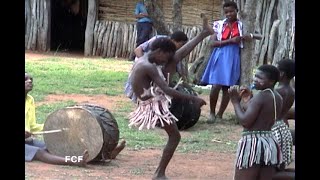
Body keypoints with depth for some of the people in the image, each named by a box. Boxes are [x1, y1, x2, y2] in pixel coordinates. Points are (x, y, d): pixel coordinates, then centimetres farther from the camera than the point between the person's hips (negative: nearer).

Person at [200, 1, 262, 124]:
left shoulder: (241, 26, 6)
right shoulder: (219, 25, 4)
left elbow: (259, 37, 8)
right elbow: (213, 43, -5)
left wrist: (251, 36, -14)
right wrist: (230, 41, -15)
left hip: (233, 58, 1)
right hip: (220, 57, -1)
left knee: (227, 87, 3)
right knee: (216, 86, -12)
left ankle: (219, 115, 12)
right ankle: (212, 113, 4)